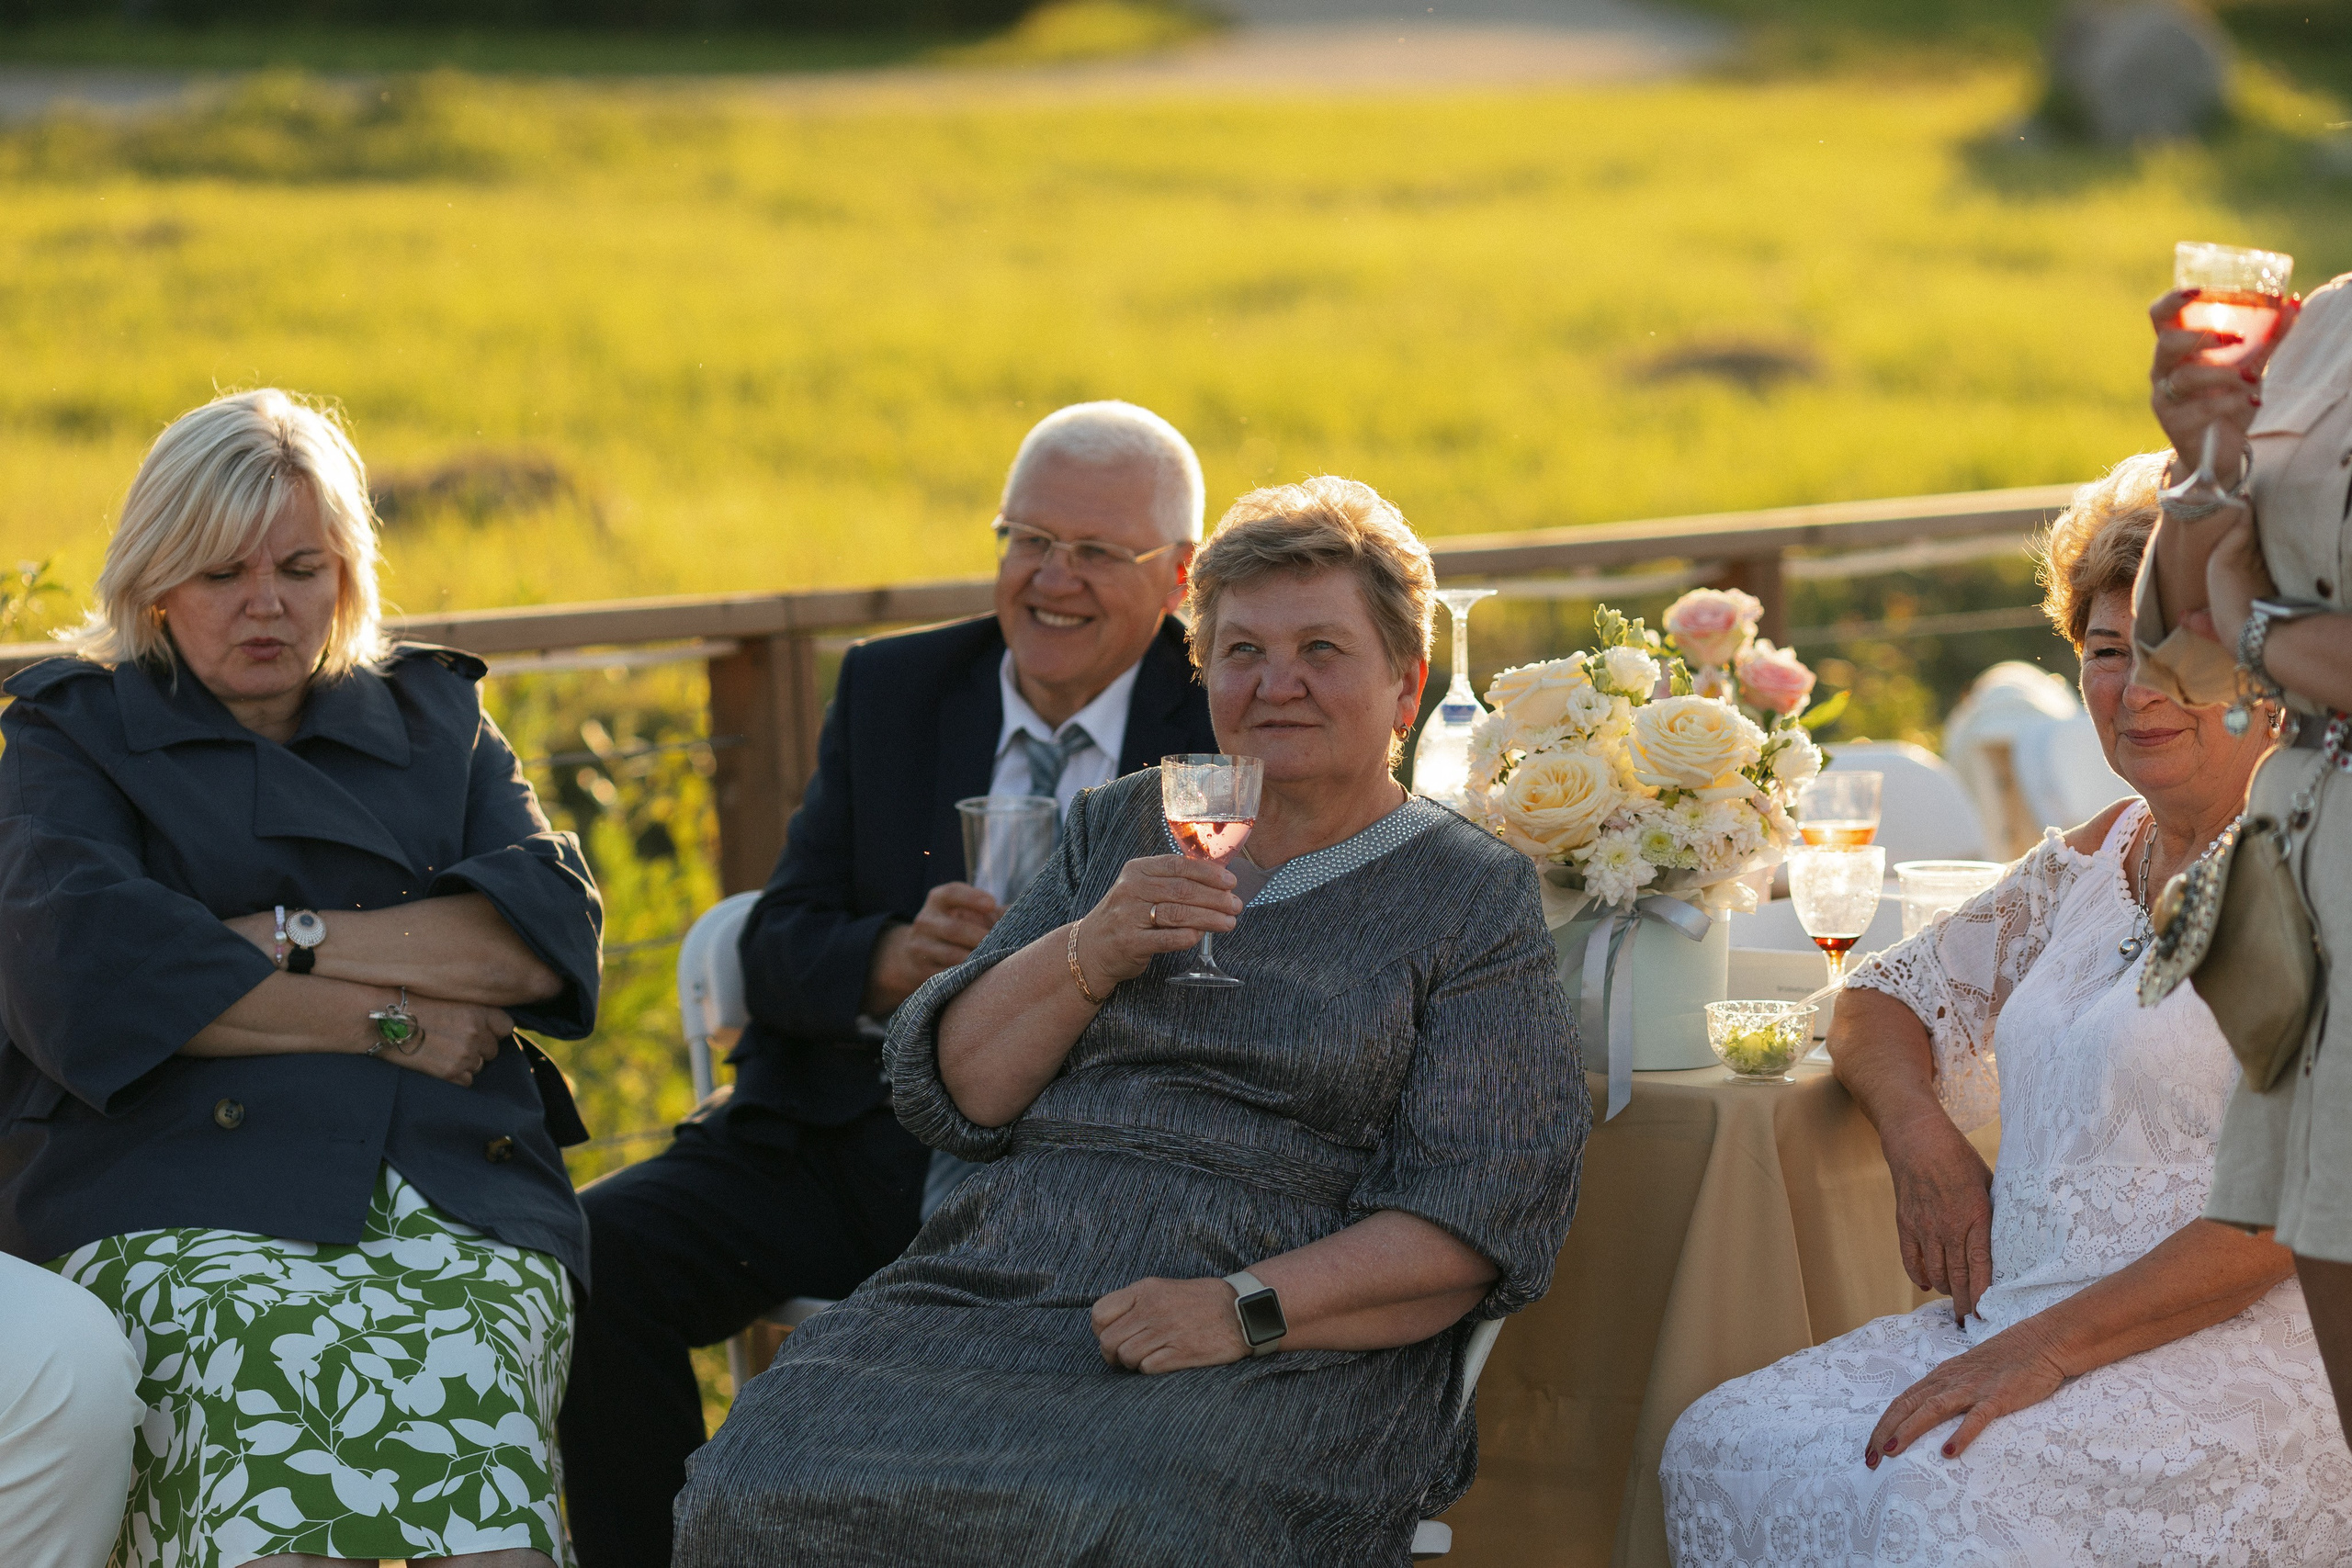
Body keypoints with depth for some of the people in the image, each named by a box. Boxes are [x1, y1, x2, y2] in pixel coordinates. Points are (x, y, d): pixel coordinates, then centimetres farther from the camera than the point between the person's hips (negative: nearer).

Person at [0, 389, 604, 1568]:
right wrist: (384, 1018, -2)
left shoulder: (435, 720, 27)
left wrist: (299, 939, -1)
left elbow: (552, 927, 10)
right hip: (176, 1194, -2)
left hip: (453, 1189, 2)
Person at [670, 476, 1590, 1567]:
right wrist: (1092, 952, -4)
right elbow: (951, 1092, 14)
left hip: (1280, 1350, -4)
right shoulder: (1120, 830, 21)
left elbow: (1482, 1216, -3)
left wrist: (1244, 1308, -16)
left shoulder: (1470, 896, 8)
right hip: (994, 1294, 4)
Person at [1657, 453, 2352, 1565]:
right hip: (2013, 1327, 7)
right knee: (1721, 1450, -16)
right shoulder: (2099, 858, 17)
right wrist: (1923, 1134, 2)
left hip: (2239, 1367, -7)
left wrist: (2053, 1345, -21)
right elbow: (1885, 1001, 26)